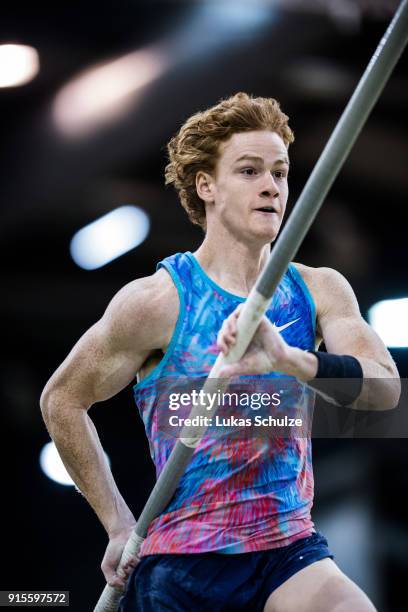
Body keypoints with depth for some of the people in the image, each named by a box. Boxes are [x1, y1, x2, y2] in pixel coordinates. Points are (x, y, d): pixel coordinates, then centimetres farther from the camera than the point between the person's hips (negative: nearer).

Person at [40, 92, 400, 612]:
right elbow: (62, 400, 5)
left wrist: (289, 360, -32)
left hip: (291, 551, 2)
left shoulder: (319, 291, 2)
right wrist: (120, 526, 4)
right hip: (179, 562, -1)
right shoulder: (156, 300, -6)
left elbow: (385, 388, -14)